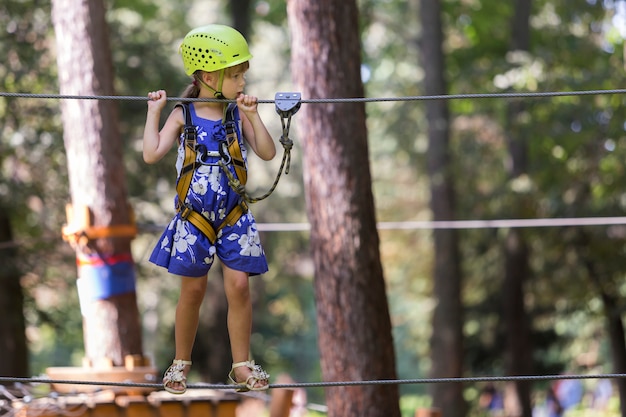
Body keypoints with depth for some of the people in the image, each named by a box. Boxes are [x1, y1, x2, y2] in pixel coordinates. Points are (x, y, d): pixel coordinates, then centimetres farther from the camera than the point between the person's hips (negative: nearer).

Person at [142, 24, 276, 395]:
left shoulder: (238, 115, 0)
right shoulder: (183, 116, -4)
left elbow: (268, 153, -7)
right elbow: (152, 154, -12)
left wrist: (253, 115, -12)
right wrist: (154, 112, -9)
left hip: (234, 215, 1)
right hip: (194, 215, -1)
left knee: (239, 284, -7)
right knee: (193, 289, 4)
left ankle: (242, 364, 5)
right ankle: (182, 362, 20)